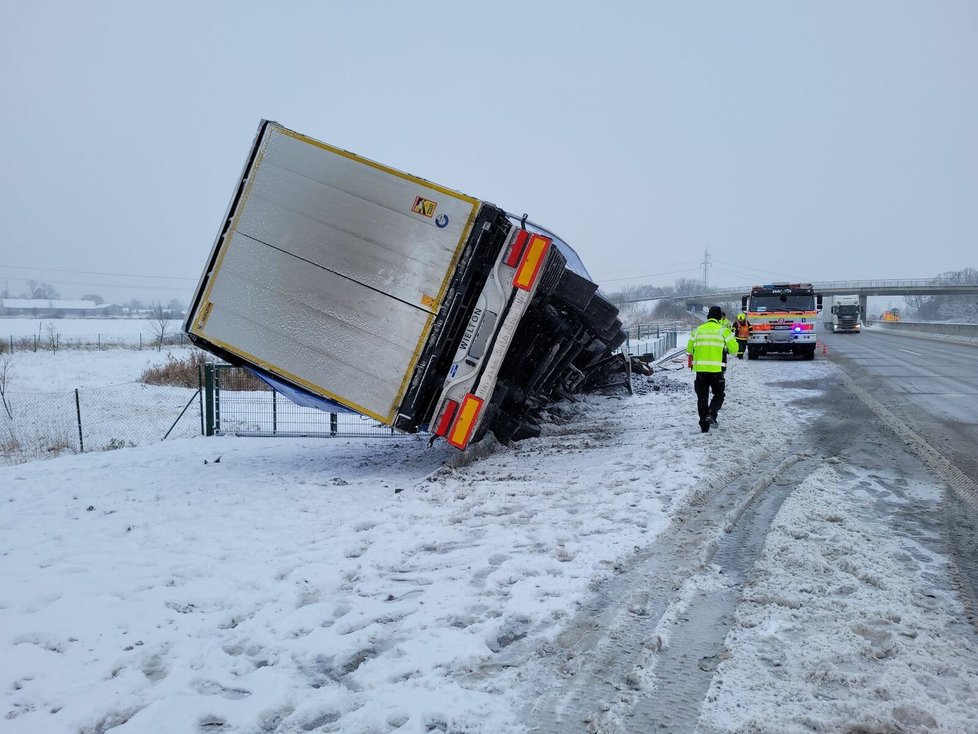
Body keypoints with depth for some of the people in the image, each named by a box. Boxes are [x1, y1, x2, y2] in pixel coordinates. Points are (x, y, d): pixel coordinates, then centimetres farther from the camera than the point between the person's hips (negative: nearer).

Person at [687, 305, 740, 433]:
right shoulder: (722, 330, -1)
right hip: (716, 368, -2)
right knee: (719, 393, 14)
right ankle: (711, 414, -10)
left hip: (700, 368, 3)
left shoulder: (698, 330, 8)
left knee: (702, 396, 9)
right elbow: (734, 348, 2)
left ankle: (704, 426, 8)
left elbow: (689, 348, 11)